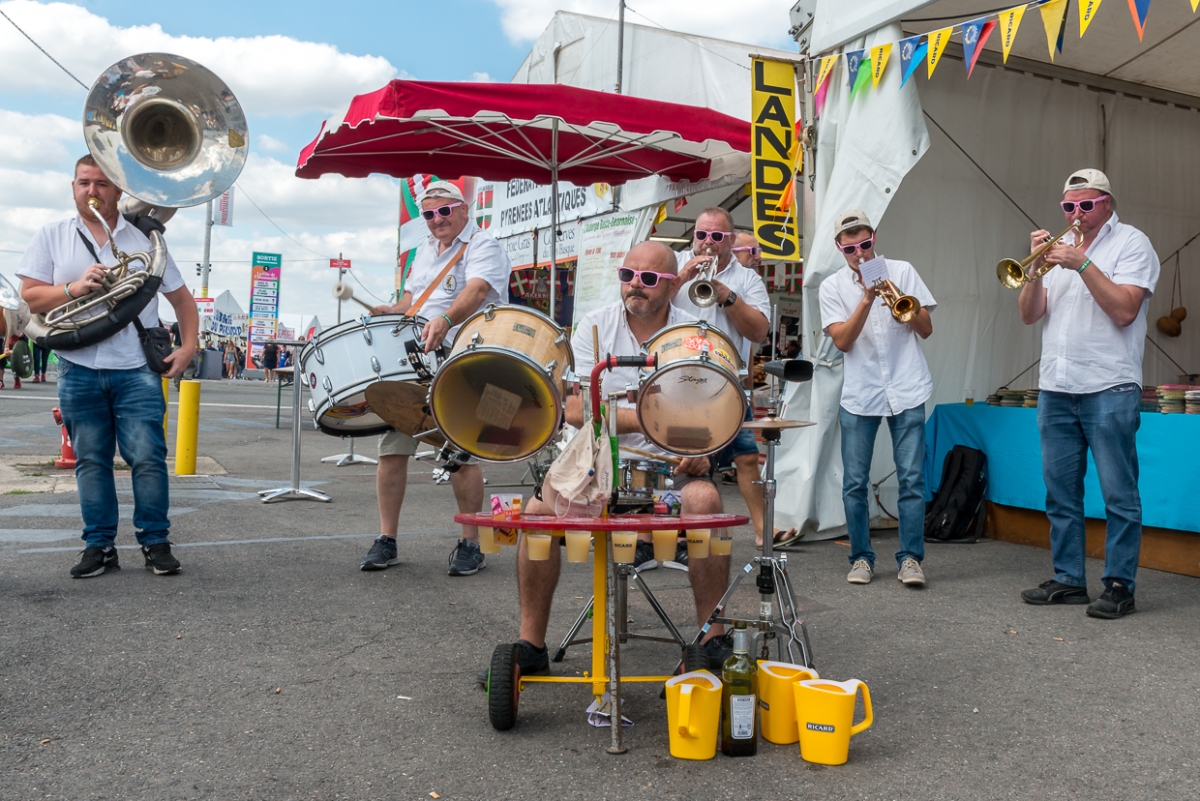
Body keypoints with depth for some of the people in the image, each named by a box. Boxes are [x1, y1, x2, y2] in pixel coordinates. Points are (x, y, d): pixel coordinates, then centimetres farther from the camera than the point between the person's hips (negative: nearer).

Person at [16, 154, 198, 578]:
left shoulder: (145, 239, 8)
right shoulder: (51, 237, 9)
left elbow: (181, 297, 12)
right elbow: (30, 297, 3)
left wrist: (188, 345, 0)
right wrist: (74, 288, -14)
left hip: (136, 371, -1)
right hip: (78, 371, 1)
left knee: (148, 458, -4)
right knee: (90, 461, 7)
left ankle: (155, 542, 7)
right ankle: (99, 546, 15)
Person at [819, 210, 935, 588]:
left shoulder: (902, 271, 5)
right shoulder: (832, 287, 4)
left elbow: (926, 329, 3)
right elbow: (842, 340, -8)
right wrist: (867, 299, -18)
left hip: (907, 392, 0)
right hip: (858, 396, 0)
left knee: (912, 479, -2)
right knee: (855, 483, 3)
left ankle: (910, 558, 7)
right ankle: (861, 558, 16)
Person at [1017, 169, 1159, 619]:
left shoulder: (1131, 243, 1)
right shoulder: (1059, 247, 17)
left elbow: (1124, 311, -12)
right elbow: (1029, 315, 9)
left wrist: (1082, 263, -16)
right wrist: (1038, 267, -5)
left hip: (1109, 388, -6)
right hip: (1056, 388, 6)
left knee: (1119, 494, -3)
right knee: (1061, 492, 8)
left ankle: (1119, 586, 3)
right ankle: (1068, 580, 17)